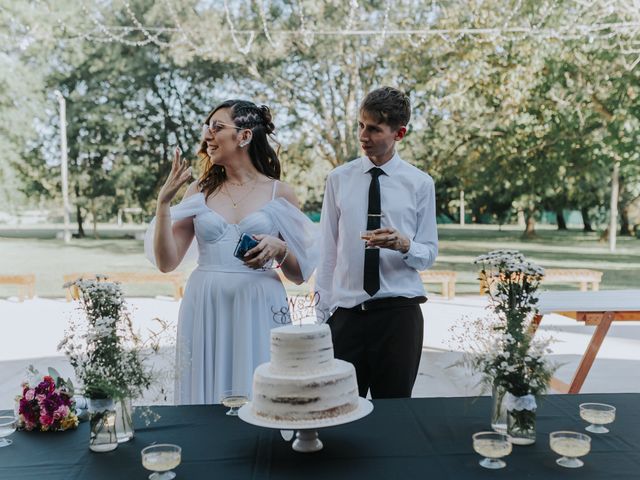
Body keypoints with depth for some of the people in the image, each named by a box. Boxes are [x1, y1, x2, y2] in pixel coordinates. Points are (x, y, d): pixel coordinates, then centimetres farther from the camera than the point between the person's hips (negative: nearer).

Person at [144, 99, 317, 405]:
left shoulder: (279, 193, 3)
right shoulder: (201, 191, 7)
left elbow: (300, 274, 6)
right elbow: (166, 262, 2)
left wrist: (279, 249, -13)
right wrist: (163, 202, -4)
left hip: (259, 310, -1)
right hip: (206, 310, 2)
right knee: (208, 401, 7)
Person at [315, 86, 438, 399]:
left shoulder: (420, 183, 2)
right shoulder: (339, 179, 4)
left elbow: (429, 253, 5)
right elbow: (327, 249, 6)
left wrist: (403, 244, -17)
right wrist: (322, 308, 3)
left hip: (399, 312, 0)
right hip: (346, 313, 1)